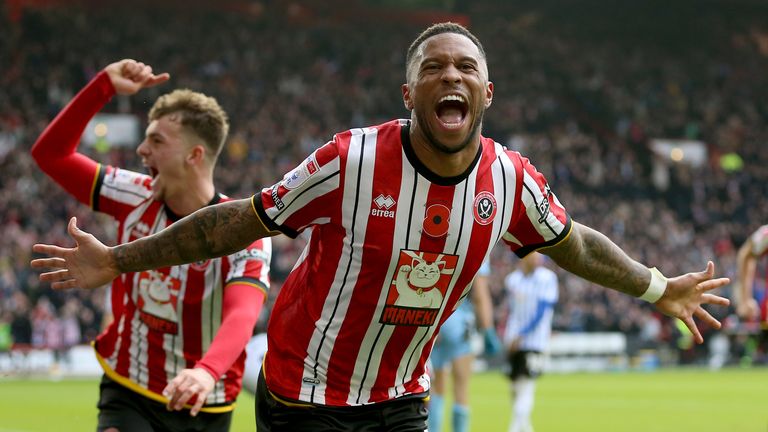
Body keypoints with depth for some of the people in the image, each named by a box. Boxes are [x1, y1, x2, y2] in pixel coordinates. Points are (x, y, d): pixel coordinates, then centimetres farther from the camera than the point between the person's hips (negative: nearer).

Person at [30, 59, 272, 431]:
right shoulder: (135, 197, -1)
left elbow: (241, 316, -31)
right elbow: (50, 153, 3)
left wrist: (207, 371, -52)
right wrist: (104, 85, -8)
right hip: (126, 396, 2)